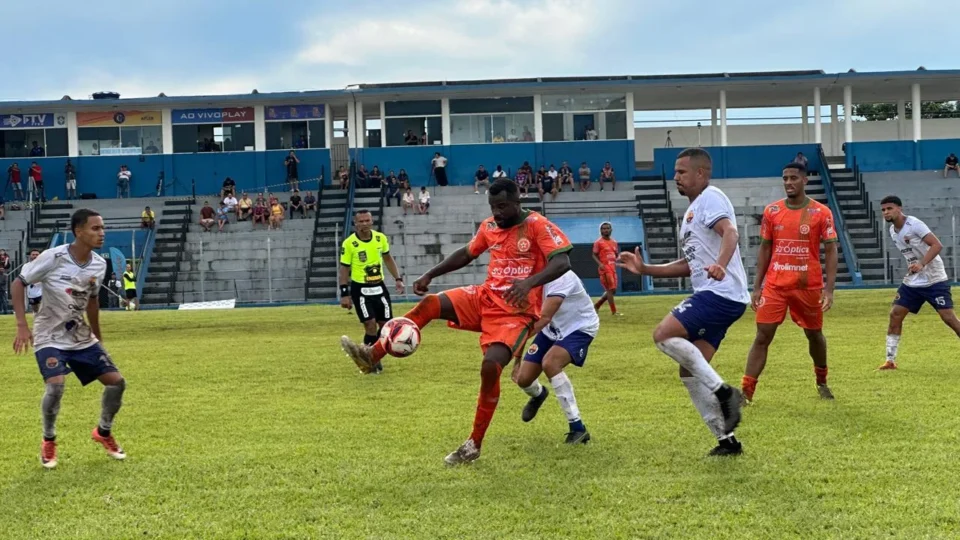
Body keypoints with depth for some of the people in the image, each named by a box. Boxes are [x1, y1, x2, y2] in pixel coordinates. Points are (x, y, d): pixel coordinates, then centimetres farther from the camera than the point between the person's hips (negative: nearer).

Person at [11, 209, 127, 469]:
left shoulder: (99, 265, -4)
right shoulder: (53, 258, -21)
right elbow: (18, 283, -12)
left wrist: (98, 337, 21)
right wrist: (22, 325, -21)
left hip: (82, 337, 5)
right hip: (50, 338, -5)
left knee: (116, 381, -2)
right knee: (56, 385, -27)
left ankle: (104, 432, 24)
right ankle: (48, 441, 0)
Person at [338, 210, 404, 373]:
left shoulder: (381, 238, -2)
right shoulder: (349, 243, -14)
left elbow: (388, 258, 13)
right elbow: (344, 269, -8)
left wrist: (398, 278, 7)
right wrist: (345, 294, -11)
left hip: (379, 287, 5)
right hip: (360, 289, -5)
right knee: (371, 325, -12)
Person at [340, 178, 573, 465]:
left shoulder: (538, 226, -13)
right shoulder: (489, 226, 7)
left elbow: (562, 262, -25)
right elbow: (466, 254, 22)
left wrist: (530, 282, -41)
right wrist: (430, 275, 15)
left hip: (516, 312, -6)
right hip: (485, 298, 7)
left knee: (491, 365, -24)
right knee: (430, 303, -12)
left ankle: (474, 445, -9)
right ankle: (372, 355, -11)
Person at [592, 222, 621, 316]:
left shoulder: (614, 242, 14)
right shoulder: (598, 242, -5)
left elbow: (617, 254, 22)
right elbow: (594, 255, -4)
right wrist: (600, 264, -20)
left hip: (613, 268, 7)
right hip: (604, 268, -7)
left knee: (612, 290, 9)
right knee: (610, 289, -10)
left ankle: (597, 305, 22)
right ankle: (614, 311, -6)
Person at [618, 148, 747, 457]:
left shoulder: (710, 198, -5)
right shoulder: (693, 211, 25)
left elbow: (730, 232, -24)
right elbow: (689, 265, 30)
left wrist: (720, 265, -44)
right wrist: (644, 269, 23)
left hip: (721, 293, -10)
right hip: (713, 296, 10)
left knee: (664, 335, -20)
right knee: (689, 372, 7)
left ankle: (722, 392, -18)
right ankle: (726, 439, 9)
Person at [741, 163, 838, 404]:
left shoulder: (821, 212, -5)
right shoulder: (771, 211, 2)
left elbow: (830, 251, -4)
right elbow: (764, 249, 8)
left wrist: (829, 289, -13)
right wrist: (757, 287, 4)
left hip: (808, 286, -1)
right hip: (774, 286, 1)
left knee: (815, 335, 16)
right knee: (762, 336, -6)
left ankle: (821, 381, 41)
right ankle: (746, 392, -8)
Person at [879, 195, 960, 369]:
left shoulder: (914, 224, -17)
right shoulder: (892, 230, 6)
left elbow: (937, 245, -25)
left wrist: (921, 264, -35)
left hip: (935, 280, -7)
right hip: (912, 281, 7)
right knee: (895, 315, 0)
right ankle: (890, 360, 7)